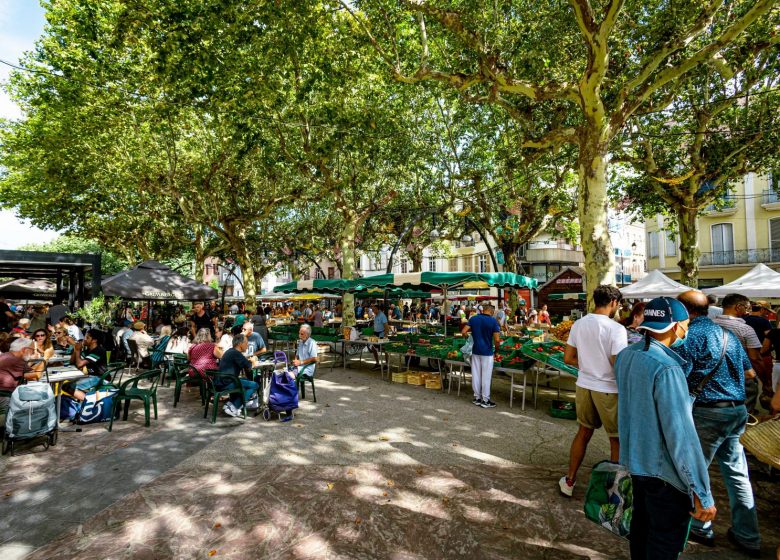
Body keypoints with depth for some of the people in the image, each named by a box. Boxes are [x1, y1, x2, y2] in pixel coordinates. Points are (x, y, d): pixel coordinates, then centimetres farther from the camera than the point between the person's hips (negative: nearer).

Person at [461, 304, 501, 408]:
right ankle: (485, 400, 11)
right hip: (487, 352, -4)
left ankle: (477, 398, 21)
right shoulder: (493, 321, -10)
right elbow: (496, 340, -15)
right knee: (486, 376, 4)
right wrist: (496, 349, 3)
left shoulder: (473, 319, 2)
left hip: (475, 351, 4)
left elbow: (463, 332, -4)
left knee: (476, 375, 11)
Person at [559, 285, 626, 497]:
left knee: (583, 432, 20)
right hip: (608, 390, -6)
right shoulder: (616, 329, -17)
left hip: (584, 385, 6)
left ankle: (569, 481, 29)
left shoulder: (578, 324, 1)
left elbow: (568, 358, 5)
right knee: (617, 440, 12)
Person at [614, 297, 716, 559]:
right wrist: (702, 493, -23)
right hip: (663, 469, -8)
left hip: (635, 458, 8)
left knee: (641, 520, 26)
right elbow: (681, 435, -28)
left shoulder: (625, 356, -3)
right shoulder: (666, 369, -28)